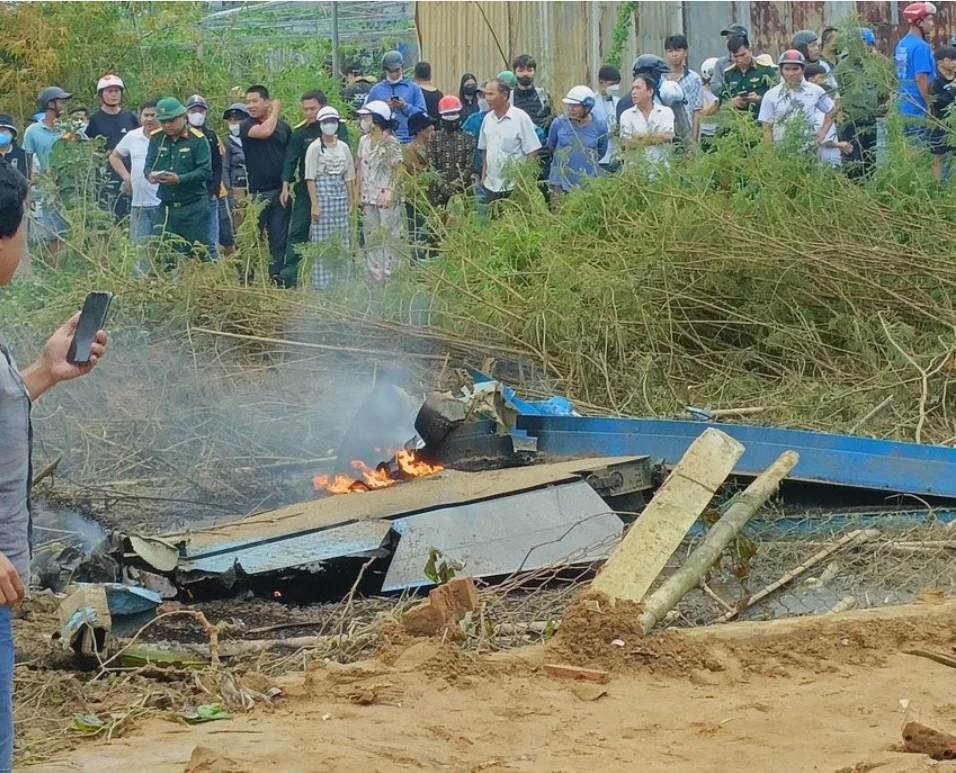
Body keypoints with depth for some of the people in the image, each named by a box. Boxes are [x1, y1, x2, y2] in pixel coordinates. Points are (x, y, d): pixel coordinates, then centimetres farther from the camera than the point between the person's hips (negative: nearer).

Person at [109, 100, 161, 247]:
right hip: (139, 205, 4)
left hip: (163, 205, -4)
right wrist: (126, 177, 10)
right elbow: (114, 157, 24)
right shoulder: (132, 137, 8)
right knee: (138, 247, 6)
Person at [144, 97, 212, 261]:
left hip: (194, 206, -5)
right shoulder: (156, 138, 7)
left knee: (197, 252, -3)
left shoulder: (197, 139, -9)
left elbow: (205, 171, -14)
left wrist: (180, 179, -27)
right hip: (167, 206, 5)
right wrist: (150, 174, -16)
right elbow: (148, 164, 9)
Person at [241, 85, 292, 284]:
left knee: (279, 239, 1)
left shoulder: (283, 127, 8)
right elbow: (264, 131, -20)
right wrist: (276, 111, -4)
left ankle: (276, 278, 5)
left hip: (279, 192, 2)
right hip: (256, 193, -2)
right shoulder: (246, 126, 0)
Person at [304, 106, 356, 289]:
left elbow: (349, 176, 14)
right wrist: (314, 204, -12)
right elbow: (310, 178, -6)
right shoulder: (315, 148, -4)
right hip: (322, 193, -5)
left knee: (342, 240, 5)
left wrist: (352, 201, 10)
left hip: (341, 194, 5)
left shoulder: (343, 147, 10)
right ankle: (322, 282, -2)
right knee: (322, 240, -5)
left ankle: (341, 280, 11)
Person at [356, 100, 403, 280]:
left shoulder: (391, 143, -9)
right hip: (368, 198, 7)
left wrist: (391, 191, -19)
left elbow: (396, 170, -9)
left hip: (386, 199, -7)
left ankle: (390, 276, 3)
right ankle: (375, 277, 17)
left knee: (389, 238, -2)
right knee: (371, 238, 10)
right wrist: (359, 192, 9)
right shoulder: (364, 141, 10)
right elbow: (360, 168, 14)